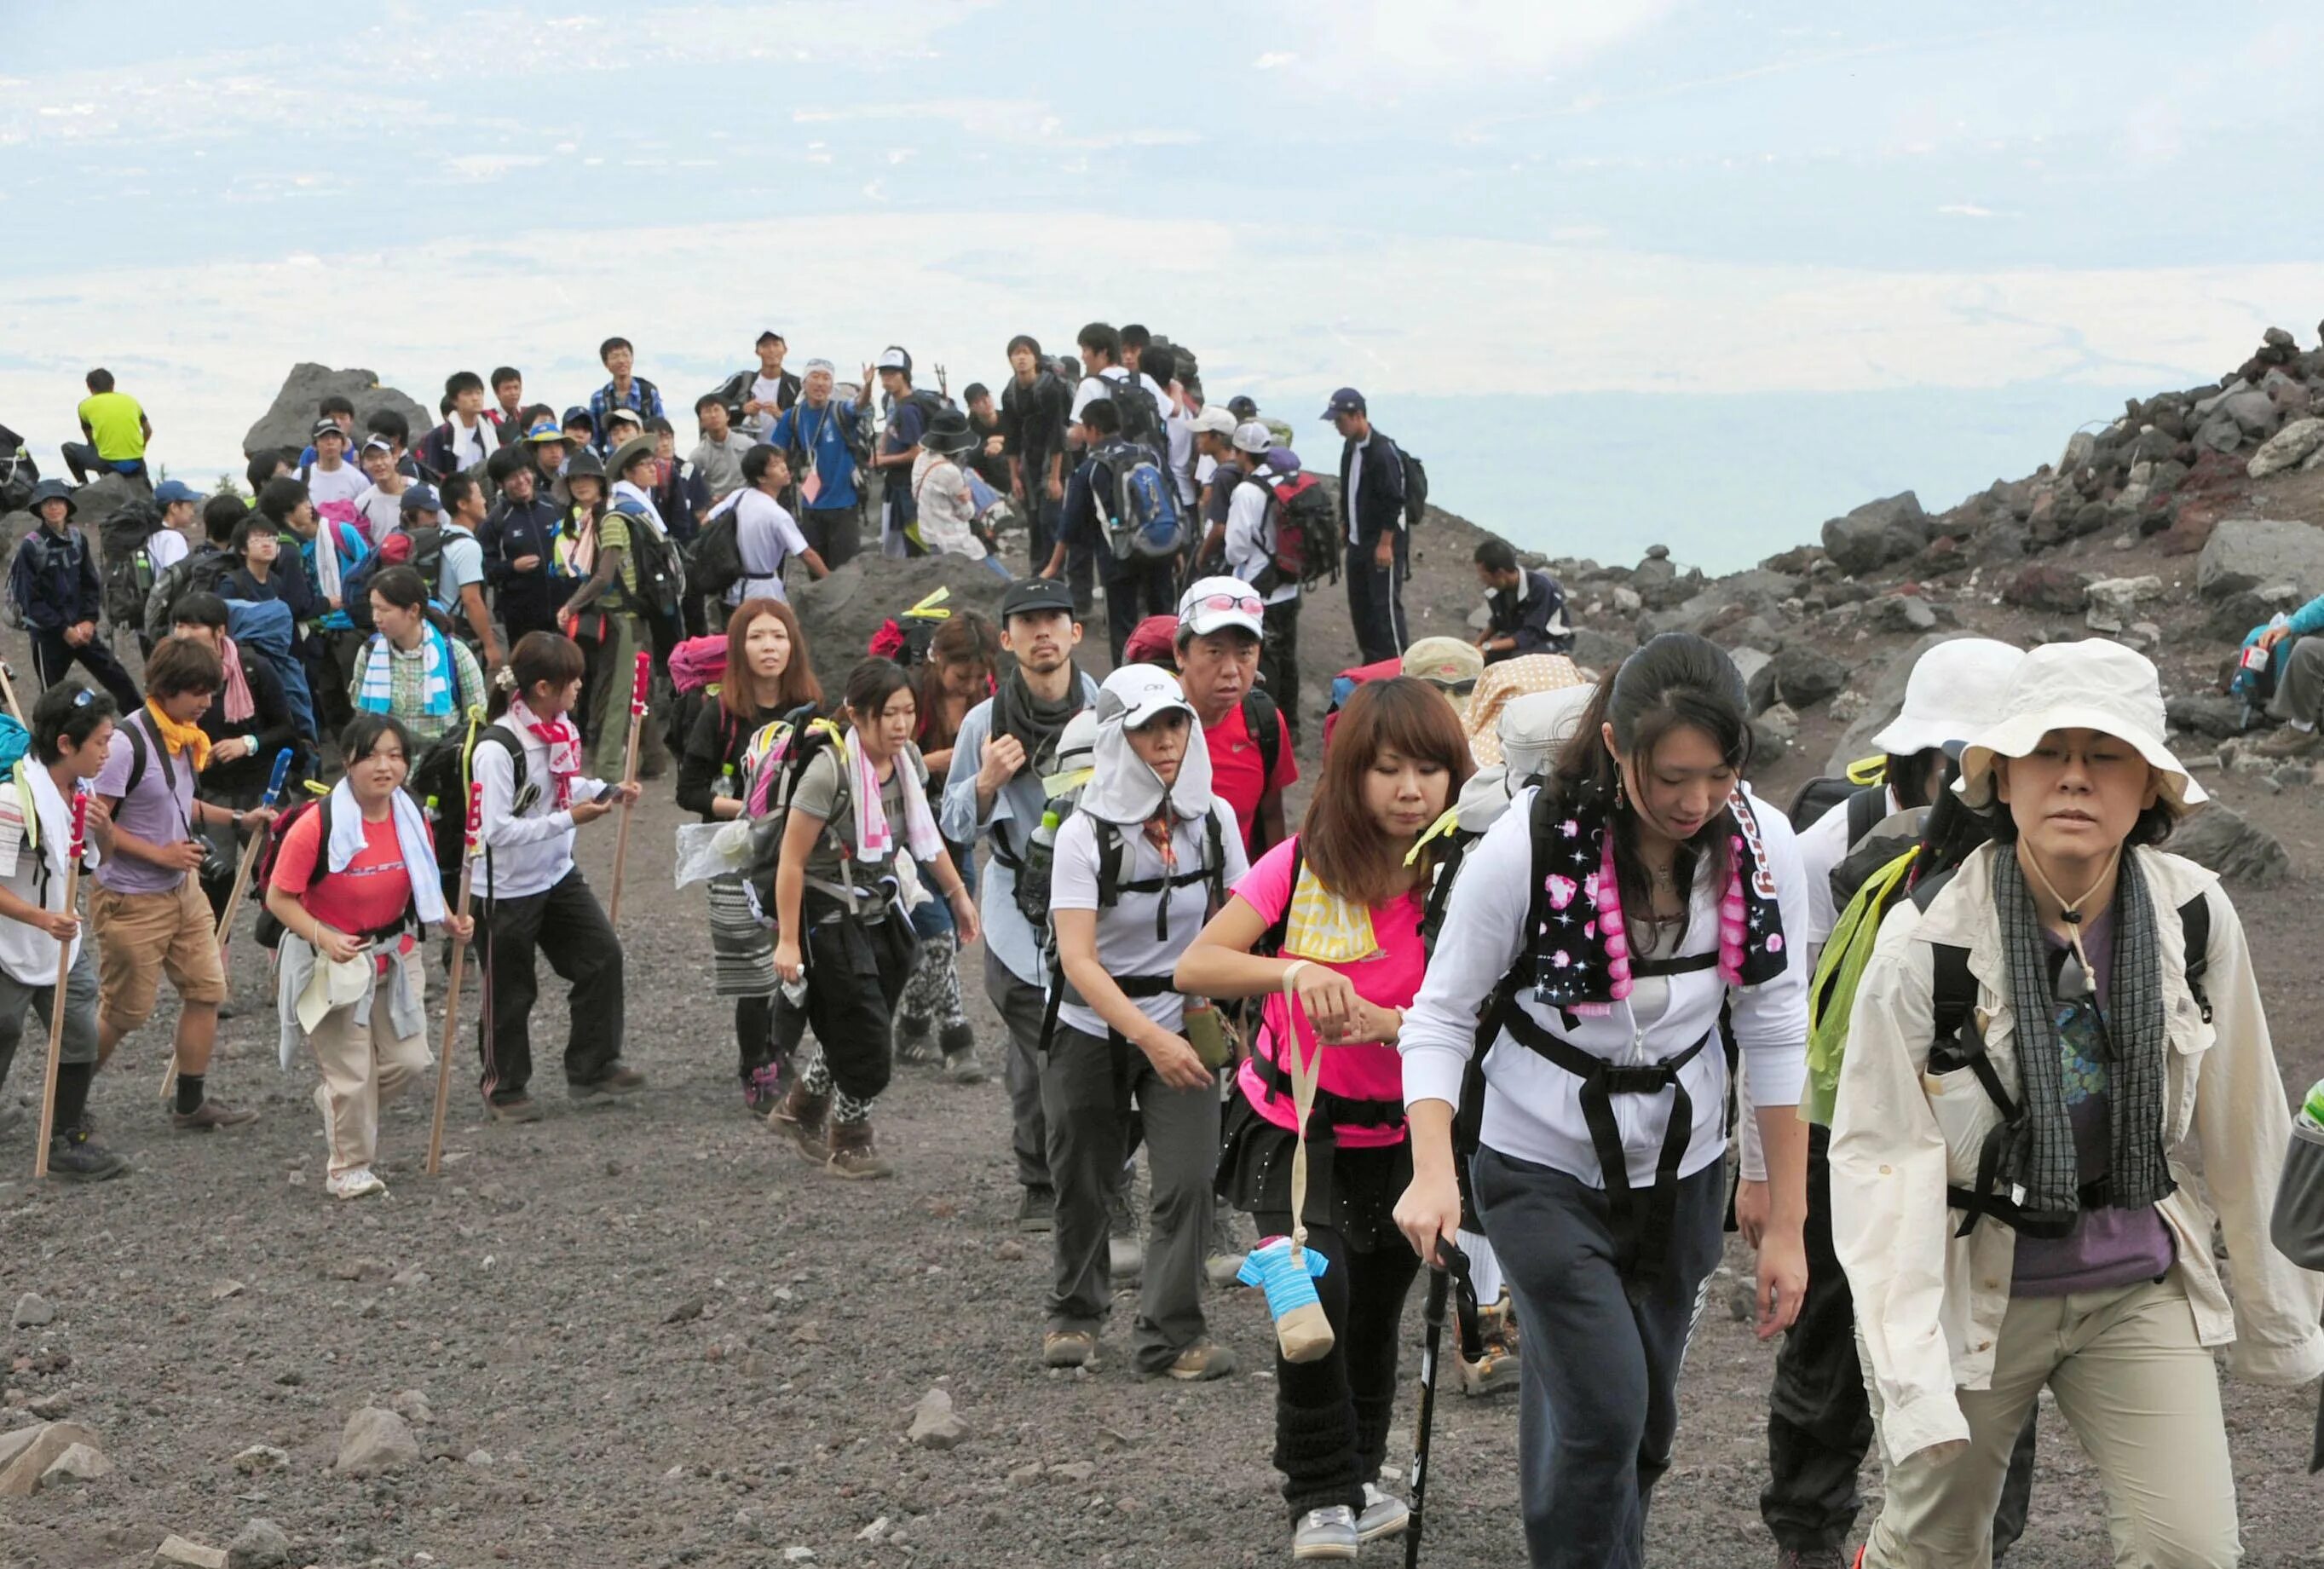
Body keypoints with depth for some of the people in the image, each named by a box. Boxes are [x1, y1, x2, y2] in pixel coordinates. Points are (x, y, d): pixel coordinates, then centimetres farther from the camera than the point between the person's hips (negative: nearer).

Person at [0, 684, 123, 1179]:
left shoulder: (80, 791, 0)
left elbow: (98, 861, 15)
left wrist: (104, 830, -8)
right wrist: (44, 919, -38)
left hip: (64, 947, 7)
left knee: (81, 1039, 7)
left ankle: (68, 1139, 21)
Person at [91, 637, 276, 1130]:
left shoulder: (184, 738, 4)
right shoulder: (126, 743, -23)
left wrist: (238, 820, 7)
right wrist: (161, 854, -22)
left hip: (182, 889, 8)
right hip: (132, 899, -8)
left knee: (206, 989, 9)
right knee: (124, 1011, 2)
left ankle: (191, 1104, 20)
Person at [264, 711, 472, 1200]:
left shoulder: (412, 819, -5)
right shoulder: (316, 826, -24)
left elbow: (424, 887, 11)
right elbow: (279, 898, -18)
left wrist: (449, 920, -7)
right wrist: (323, 937, -32)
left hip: (394, 955, 6)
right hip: (332, 962, -6)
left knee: (409, 1061, 6)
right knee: (353, 1074, 0)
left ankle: (336, 1102, 35)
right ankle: (348, 1169, 22)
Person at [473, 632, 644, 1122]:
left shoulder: (560, 728, -2)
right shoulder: (498, 749, -27)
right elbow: (496, 829, -29)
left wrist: (608, 792, -3)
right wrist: (568, 819, -28)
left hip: (559, 874, 7)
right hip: (509, 886, -7)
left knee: (602, 955, 4)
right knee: (510, 989, 7)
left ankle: (593, 1067, 17)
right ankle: (503, 1087, 24)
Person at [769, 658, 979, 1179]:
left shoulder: (908, 760, -2)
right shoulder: (830, 770, -24)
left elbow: (924, 834, 16)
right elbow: (792, 861, -20)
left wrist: (958, 892, 18)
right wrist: (788, 941, -20)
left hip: (882, 910, 7)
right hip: (830, 917, -7)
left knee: (852, 1032, 10)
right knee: (864, 1033, -7)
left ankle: (802, 1106, 36)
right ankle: (851, 1141, 15)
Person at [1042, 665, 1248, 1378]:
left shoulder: (1213, 818, -5)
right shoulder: (1086, 832, -16)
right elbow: (1077, 959, -23)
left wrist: (1224, 1012, -6)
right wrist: (1150, 1038, -33)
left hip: (1184, 1028, 2)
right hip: (1093, 1031, -2)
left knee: (1187, 1180, -12)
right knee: (1083, 1182, 11)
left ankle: (1170, 1334, -2)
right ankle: (1075, 1312, 34)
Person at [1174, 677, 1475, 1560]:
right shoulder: (1307, 866, -16)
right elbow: (1195, 966, -21)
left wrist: (1378, 1022, -34)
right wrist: (1293, 972, -38)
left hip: (1399, 1133, 3)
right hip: (1294, 1128, -2)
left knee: (1375, 1315, 17)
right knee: (1317, 1290, -23)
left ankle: (1356, 1478, 42)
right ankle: (1322, 1498, -6)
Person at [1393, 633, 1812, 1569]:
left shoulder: (1762, 845, -13)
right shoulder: (1529, 844, -23)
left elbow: (1776, 1034, -3)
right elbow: (1441, 1018, -15)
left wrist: (1786, 1222, -2)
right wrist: (1433, 1171, -30)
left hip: (1683, 1169, 4)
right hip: (1544, 1168, -4)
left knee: (1646, 1430, 13)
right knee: (1604, 1412, -17)